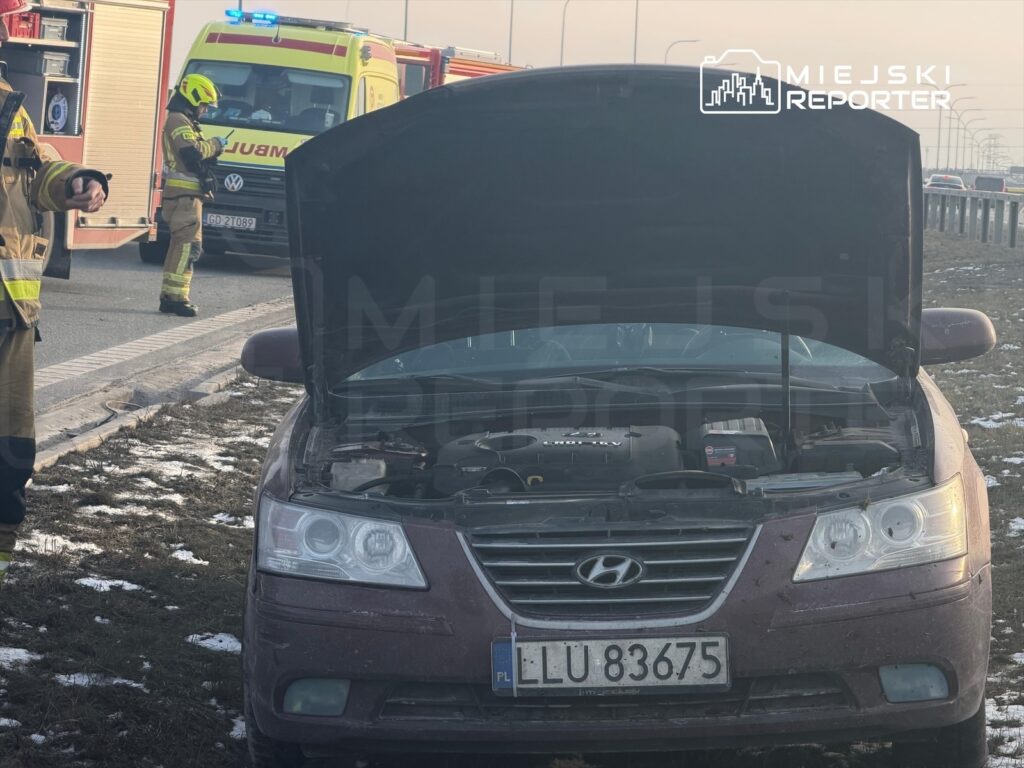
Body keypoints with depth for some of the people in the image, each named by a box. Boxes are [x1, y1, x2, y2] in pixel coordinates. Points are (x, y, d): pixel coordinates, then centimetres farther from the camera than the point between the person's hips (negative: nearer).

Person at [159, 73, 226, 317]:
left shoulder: (182, 121, 24)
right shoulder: (179, 121, -10)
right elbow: (192, 152, -23)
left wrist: (212, 147, 10)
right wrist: (215, 144, -9)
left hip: (186, 193, 11)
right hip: (184, 193, -11)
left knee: (180, 243, 13)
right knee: (188, 244, -14)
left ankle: (168, 295, 15)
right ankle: (177, 296, -18)